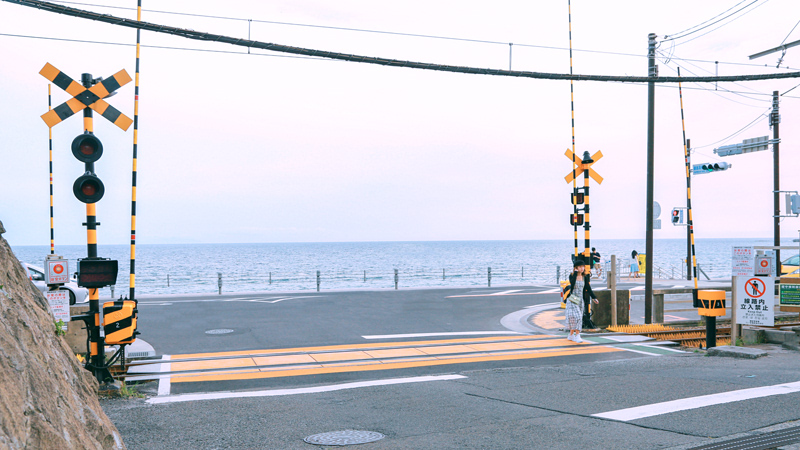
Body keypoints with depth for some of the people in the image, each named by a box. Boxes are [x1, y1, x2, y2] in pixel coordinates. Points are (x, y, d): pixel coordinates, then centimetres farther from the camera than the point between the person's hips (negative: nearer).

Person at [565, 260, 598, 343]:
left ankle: (571, 335, 17)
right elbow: (572, 282, -27)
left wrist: (594, 297, 3)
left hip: (580, 300, 5)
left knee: (579, 317, 5)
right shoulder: (572, 276, -5)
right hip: (572, 299, -4)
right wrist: (575, 273, -20)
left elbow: (588, 288, 9)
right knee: (575, 316, -17)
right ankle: (577, 336, -19)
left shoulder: (585, 277, 6)